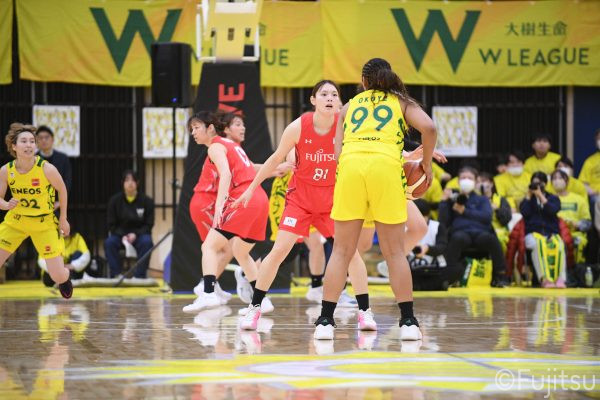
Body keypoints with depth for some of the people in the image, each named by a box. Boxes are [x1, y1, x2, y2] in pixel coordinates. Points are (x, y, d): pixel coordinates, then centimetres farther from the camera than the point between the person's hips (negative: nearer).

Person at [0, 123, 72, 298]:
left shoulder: (47, 169, -21)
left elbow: (62, 190, -3)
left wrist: (63, 218, 2)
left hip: (44, 224, -2)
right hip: (15, 221, 2)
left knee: (58, 277, -4)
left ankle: (65, 276, 35)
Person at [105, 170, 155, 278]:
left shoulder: (146, 201, -5)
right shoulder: (115, 200, -2)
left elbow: (149, 225, -3)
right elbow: (112, 225, 0)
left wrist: (135, 235, -21)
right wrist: (122, 236, -19)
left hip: (139, 235, -1)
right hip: (120, 235, 1)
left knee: (146, 241, -35)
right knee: (109, 242, -31)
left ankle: (139, 276, -28)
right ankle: (116, 275, -26)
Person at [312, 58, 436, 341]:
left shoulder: (350, 105, 27)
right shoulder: (402, 102, 22)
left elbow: (338, 151, 15)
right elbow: (429, 128, 3)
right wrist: (426, 164, 15)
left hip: (350, 163, 1)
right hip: (386, 166, -1)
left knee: (342, 251, 7)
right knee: (395, 252, 5)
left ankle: (325, 321, 2)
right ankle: (408, 323, 4)